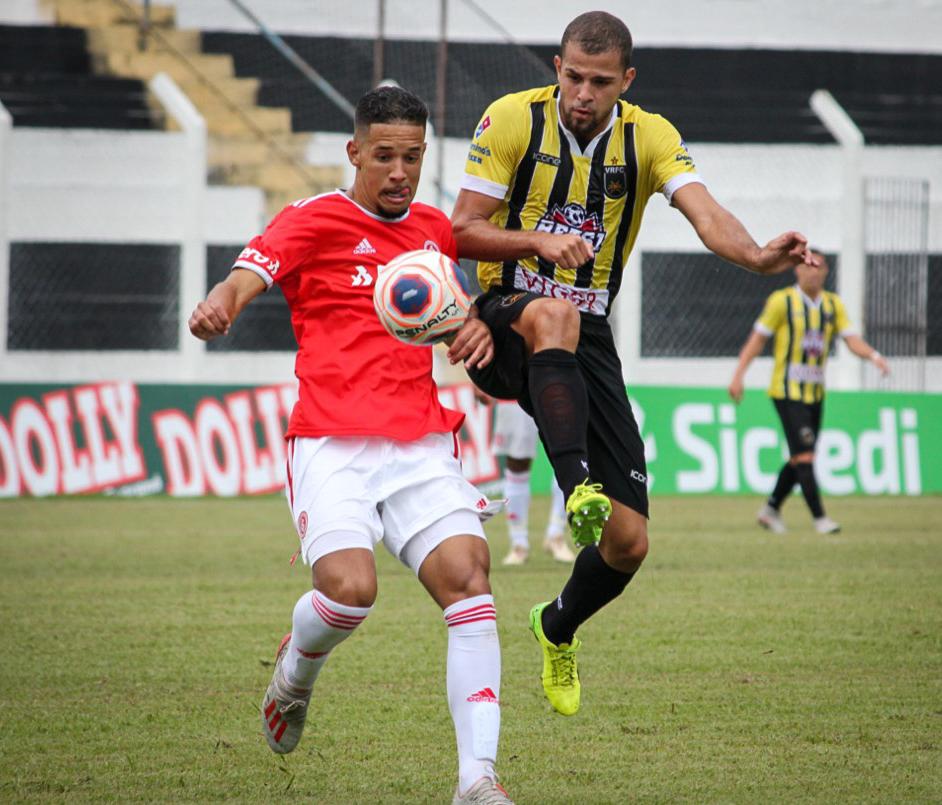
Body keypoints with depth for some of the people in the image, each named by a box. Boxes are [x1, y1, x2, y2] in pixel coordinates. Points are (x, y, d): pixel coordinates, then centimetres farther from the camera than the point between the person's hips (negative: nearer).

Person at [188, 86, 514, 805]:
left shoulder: (435, 229, 17)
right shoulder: (314, 221, 2)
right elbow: (247, 274, -15)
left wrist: (478, 324, 11)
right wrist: (219, 307, -38)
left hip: (422, 446, 4)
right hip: (332, 444, -4)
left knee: (468, 577, -17)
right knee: (351, 589, -24)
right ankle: (295, 672, 14)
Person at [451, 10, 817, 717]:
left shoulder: (649, 137, -2)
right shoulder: (512, 118, -6)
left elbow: (707, 214, -19)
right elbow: (463, 232, -8)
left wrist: (756, 255, -41)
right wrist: (539, 240, -27)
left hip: (589, 341, 3)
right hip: (505, 320, -3)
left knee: (629, 543, -3)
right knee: (554, 314, -43)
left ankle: (559, 628, 28)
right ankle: (577, 489, -53)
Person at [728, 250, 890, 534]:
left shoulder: (833, 304, 8)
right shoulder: (781, 301, -6)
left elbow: (852, 339, 1)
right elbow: (757, 339, -3)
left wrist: (873, 355, -20)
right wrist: (738, 375, -8)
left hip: (815, 393, 6)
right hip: (787, 391, -6)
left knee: (799, 459, 11)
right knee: (804, 456, -13)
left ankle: (771, 510, 27)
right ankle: (819, 518, -11)